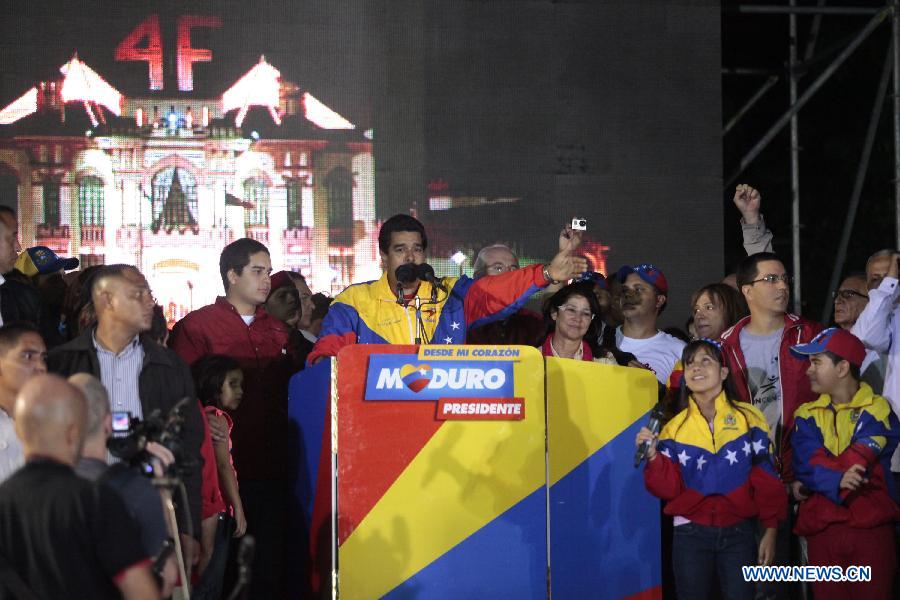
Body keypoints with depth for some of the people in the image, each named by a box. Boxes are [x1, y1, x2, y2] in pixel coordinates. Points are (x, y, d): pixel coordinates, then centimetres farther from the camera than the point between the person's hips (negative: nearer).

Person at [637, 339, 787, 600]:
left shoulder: (749, 418, -2)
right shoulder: (675, 428, 3)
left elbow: (766, 479, 0)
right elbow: (669, 488, -2)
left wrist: (770, 530, -2)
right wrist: (653, 456, -17)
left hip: (739, 532, -1)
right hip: (691, 534, 1)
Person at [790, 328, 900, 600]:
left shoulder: (876, 409, -1)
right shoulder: (807, 415, 10)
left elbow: (861, 458, -16)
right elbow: (804, 464, -6)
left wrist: (818, 479, -10)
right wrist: (836, 481, -24)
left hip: (871, 525, -3)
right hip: (822, 526, 3)